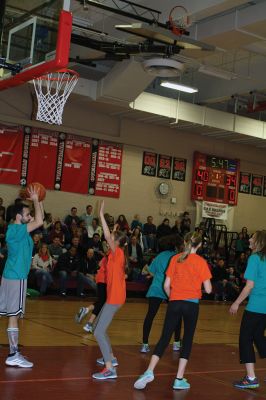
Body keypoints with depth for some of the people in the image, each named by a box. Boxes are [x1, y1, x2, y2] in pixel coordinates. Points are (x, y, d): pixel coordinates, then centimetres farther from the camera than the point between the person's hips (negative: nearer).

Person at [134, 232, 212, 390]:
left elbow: (166, 285, 3)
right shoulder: (201, 262, -4)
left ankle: (149, 372, -8)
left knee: (164, 338, 5)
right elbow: (208, 289, -6)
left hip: (174, 303, 2)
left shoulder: (175, 259, 3)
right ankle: (179, 379, 9)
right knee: (187, 340, 9)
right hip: (192, 304, -2)